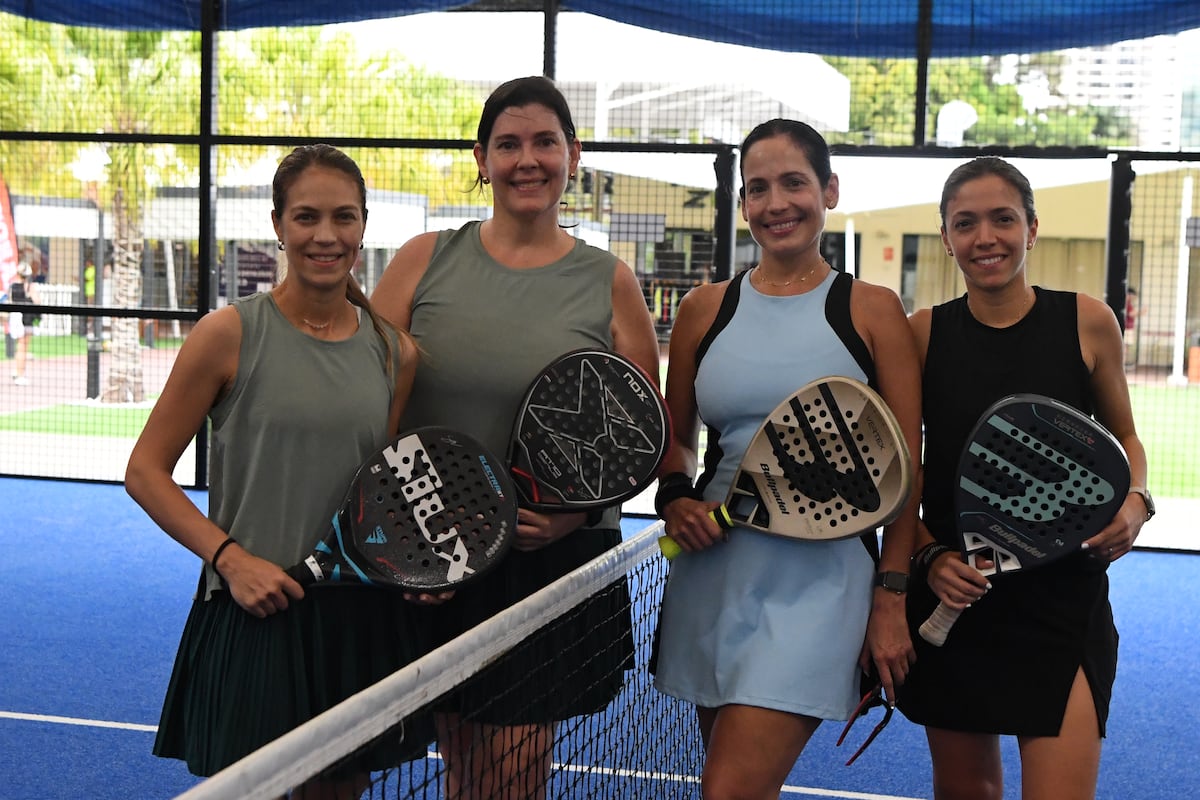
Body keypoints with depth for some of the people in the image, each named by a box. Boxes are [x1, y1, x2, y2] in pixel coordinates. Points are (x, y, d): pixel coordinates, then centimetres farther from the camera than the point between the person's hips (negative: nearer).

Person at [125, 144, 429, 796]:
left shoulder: (395, 351, 5)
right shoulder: (230, 334, -7)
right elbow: (145, 472, -4)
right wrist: (231, 558, -15)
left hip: (364, 616, 4)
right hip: (256, 613, -4)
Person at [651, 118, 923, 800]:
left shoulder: (872, 310, -1)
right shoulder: (706, 310, 8)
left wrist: (891, 597, -6)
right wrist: (676, 498, -3)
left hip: (819, 579, -4)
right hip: (712, 570, 4)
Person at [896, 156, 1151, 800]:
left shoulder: (1087, 322, -1)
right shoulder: (924, 333, 0)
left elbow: (1123, 436, 13)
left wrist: (1133, 502, -6)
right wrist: (930, 558, -9)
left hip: (1064, 598, -1)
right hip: (949, 594, 1)